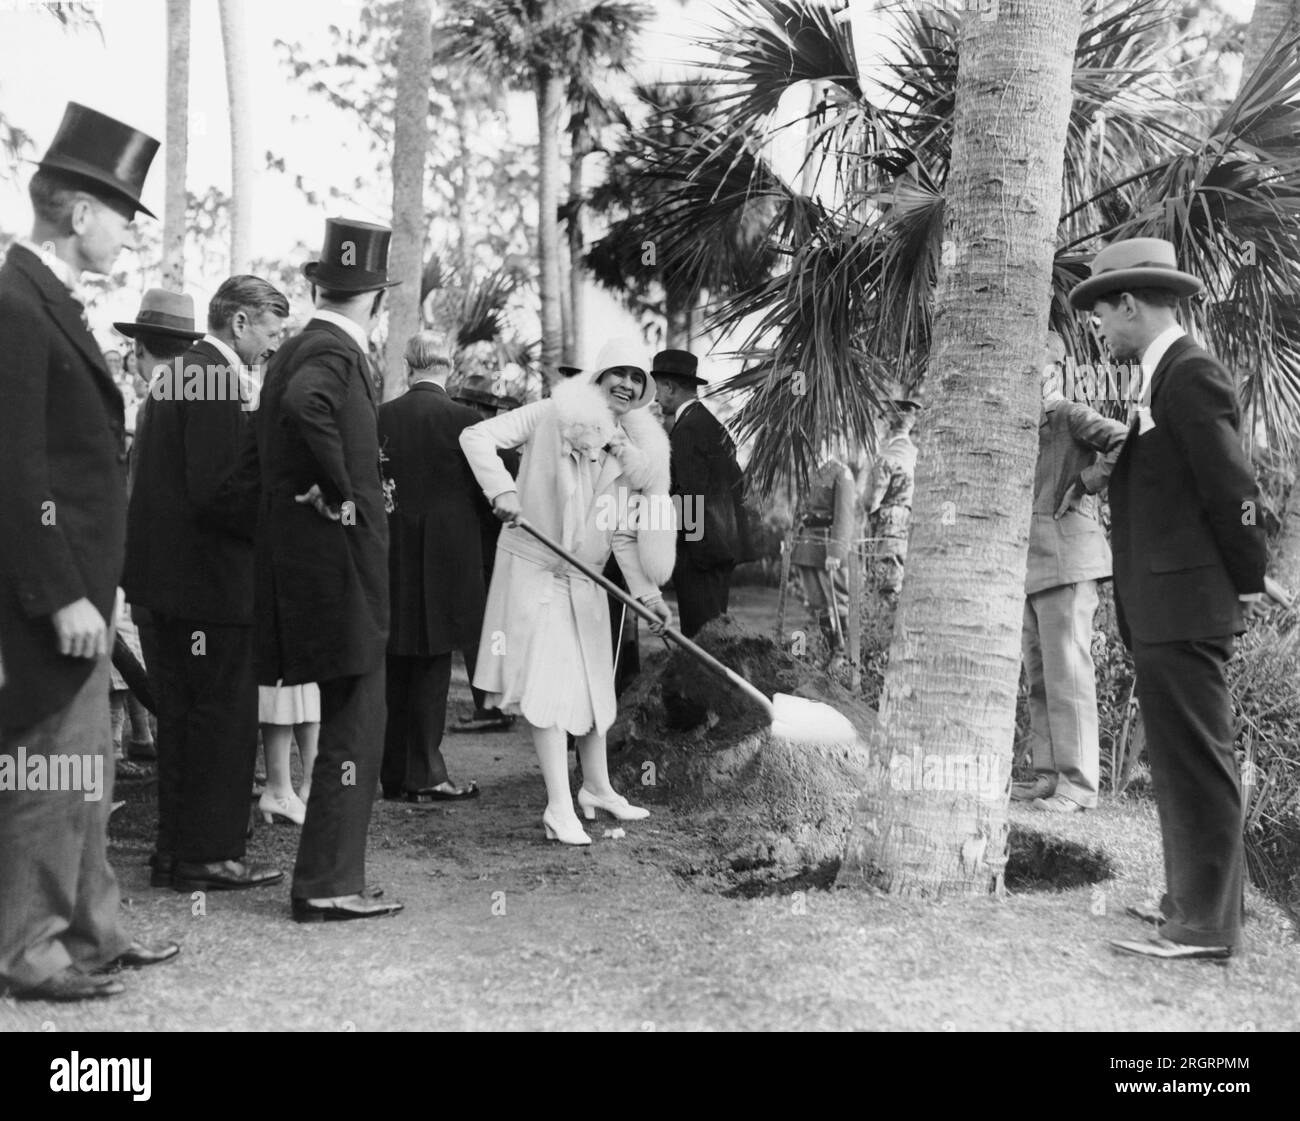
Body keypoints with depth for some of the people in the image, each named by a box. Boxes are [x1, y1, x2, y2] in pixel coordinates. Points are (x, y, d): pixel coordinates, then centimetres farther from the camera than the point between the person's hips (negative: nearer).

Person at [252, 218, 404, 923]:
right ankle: (326, 884, 4)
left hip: (301, 565, 10)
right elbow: (305, 404, -35)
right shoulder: (333, 352, -13)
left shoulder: (294, 350, 15)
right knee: (353, 725, -3)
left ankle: (335, 876, 22)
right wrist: (339, 492, -25)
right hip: (338, 566, -10)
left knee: (349, 723, 15)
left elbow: (254, 459, 23)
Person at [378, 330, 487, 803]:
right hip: (444, 558, -3)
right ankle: (425, 775, 5)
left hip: (391, 560, 3)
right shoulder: (463, 419, -10)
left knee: (395, 668, 12)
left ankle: (394, 774, 18)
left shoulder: (380, 417, -1)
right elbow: (484, 493, -5)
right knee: (432, 666, 3)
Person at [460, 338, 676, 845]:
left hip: (585, 578, 6)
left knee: (593, 680, 14)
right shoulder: (552, 416, -11)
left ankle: (597, 788, 30)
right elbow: (477, 436, -15)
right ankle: (559, 807, -8)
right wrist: (502, 488, -30)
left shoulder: (635, 452, 4)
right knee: (547, 683, -9)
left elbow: (625, 533, 8)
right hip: (532, 568, -6)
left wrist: (647, 592, 4)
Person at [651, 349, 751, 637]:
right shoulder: (713, 424, 16)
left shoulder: (686, 430, -14)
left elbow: (691, 493, -19)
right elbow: (737, 482, 20)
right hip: (723, 544, 10)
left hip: (699, 549, -10)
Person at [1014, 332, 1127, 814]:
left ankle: (1078, 783, -5)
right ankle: (1048, 773, 16)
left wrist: (1087, 483, -13)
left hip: (1065, 556, -9)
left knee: (1067, 670, -8)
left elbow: (1125, 444, -20)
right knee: (1038, 674, 10)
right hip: (1030, 562, 9)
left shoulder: (1071, 415, -6)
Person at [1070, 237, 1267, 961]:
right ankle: (1198, 899, 29)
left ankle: (1206, 926, 1)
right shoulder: (1169, 376, 16)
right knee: (1190, 759, 17)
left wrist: (1247, 585, -8)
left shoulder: (1190, 374, -13)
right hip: (1167, 608, 10)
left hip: (1184, 605, -10)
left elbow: (1233, 487, -15)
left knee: (1196, 761, -5)